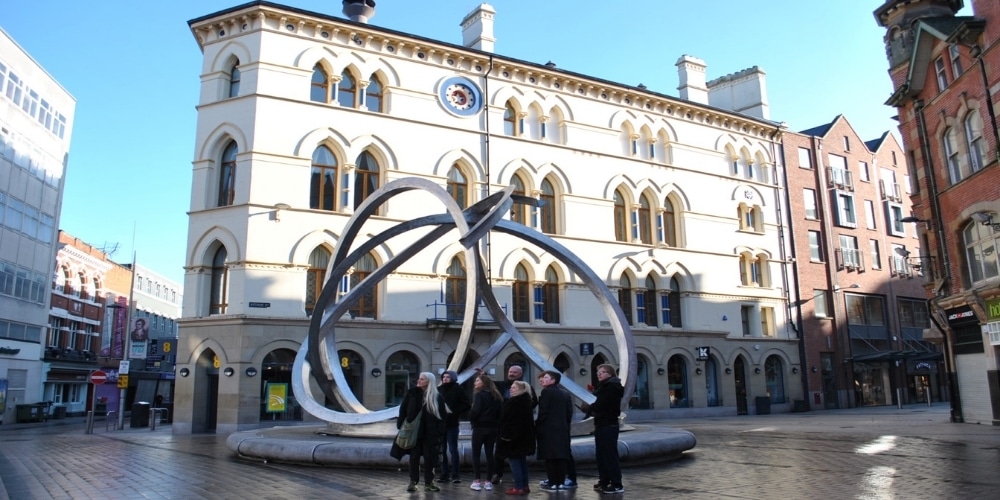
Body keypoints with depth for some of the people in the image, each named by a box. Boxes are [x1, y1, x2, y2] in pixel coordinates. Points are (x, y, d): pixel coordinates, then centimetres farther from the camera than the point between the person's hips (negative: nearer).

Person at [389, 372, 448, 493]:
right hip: (413, 430, 1)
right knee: (414, 456, 6)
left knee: (429, 457, 5)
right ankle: (413, 482, 15)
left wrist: (440, 432, -7)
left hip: (430, 432, -1)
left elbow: (442, 415, -1)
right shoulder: (412, 393, 1)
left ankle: (428, 482, 16)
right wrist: (401, 425, -5)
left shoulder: (437, 397, -2)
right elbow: (403, 409, 2)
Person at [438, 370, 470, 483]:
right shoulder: (438, 389, 9)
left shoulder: (458, 389, -2)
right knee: (442, 450, 8)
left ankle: (455, 475, 5)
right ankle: (444, 474, 15)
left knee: (453, 449, -1)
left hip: (452, 424, -4)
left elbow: (466, 405, -6)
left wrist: (454, 412, -14)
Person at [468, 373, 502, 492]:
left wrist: (470, 418, -1)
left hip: (480, 428, -6)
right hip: (492, 428, 6)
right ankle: (488, 482, 11)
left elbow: (475, 411, -19)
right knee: (489, 454, 9)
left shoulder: (479, 395, -10)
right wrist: (496, 423, 13)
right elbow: (501, 412, 9)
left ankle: (477, 482, 2)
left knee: (476, 454, 3)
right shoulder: (496, 396, 11)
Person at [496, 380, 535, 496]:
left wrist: (505, 435, -19)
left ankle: (519, 487, -4)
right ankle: (524, 486, 18)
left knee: (514, 460, -4)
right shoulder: (525, 401, 12)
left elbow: (508, 420, -23)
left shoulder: (514, 402, -18)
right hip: (524, 435, 10)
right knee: (522, 460, 14)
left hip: (512, 435, -10)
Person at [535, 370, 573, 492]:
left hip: (548, 429, -7)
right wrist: (565, 425, 16)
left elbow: (543, 411, -12)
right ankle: (560, 483, 9)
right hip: (562, 428, 7)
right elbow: (569, 412, 9)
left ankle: (552, 484, -2)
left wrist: (537, 425, -4)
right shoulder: (565, 394, 13)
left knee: (550, 457, -3)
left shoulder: (546, 392, -8)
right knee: (561, 456, 7)